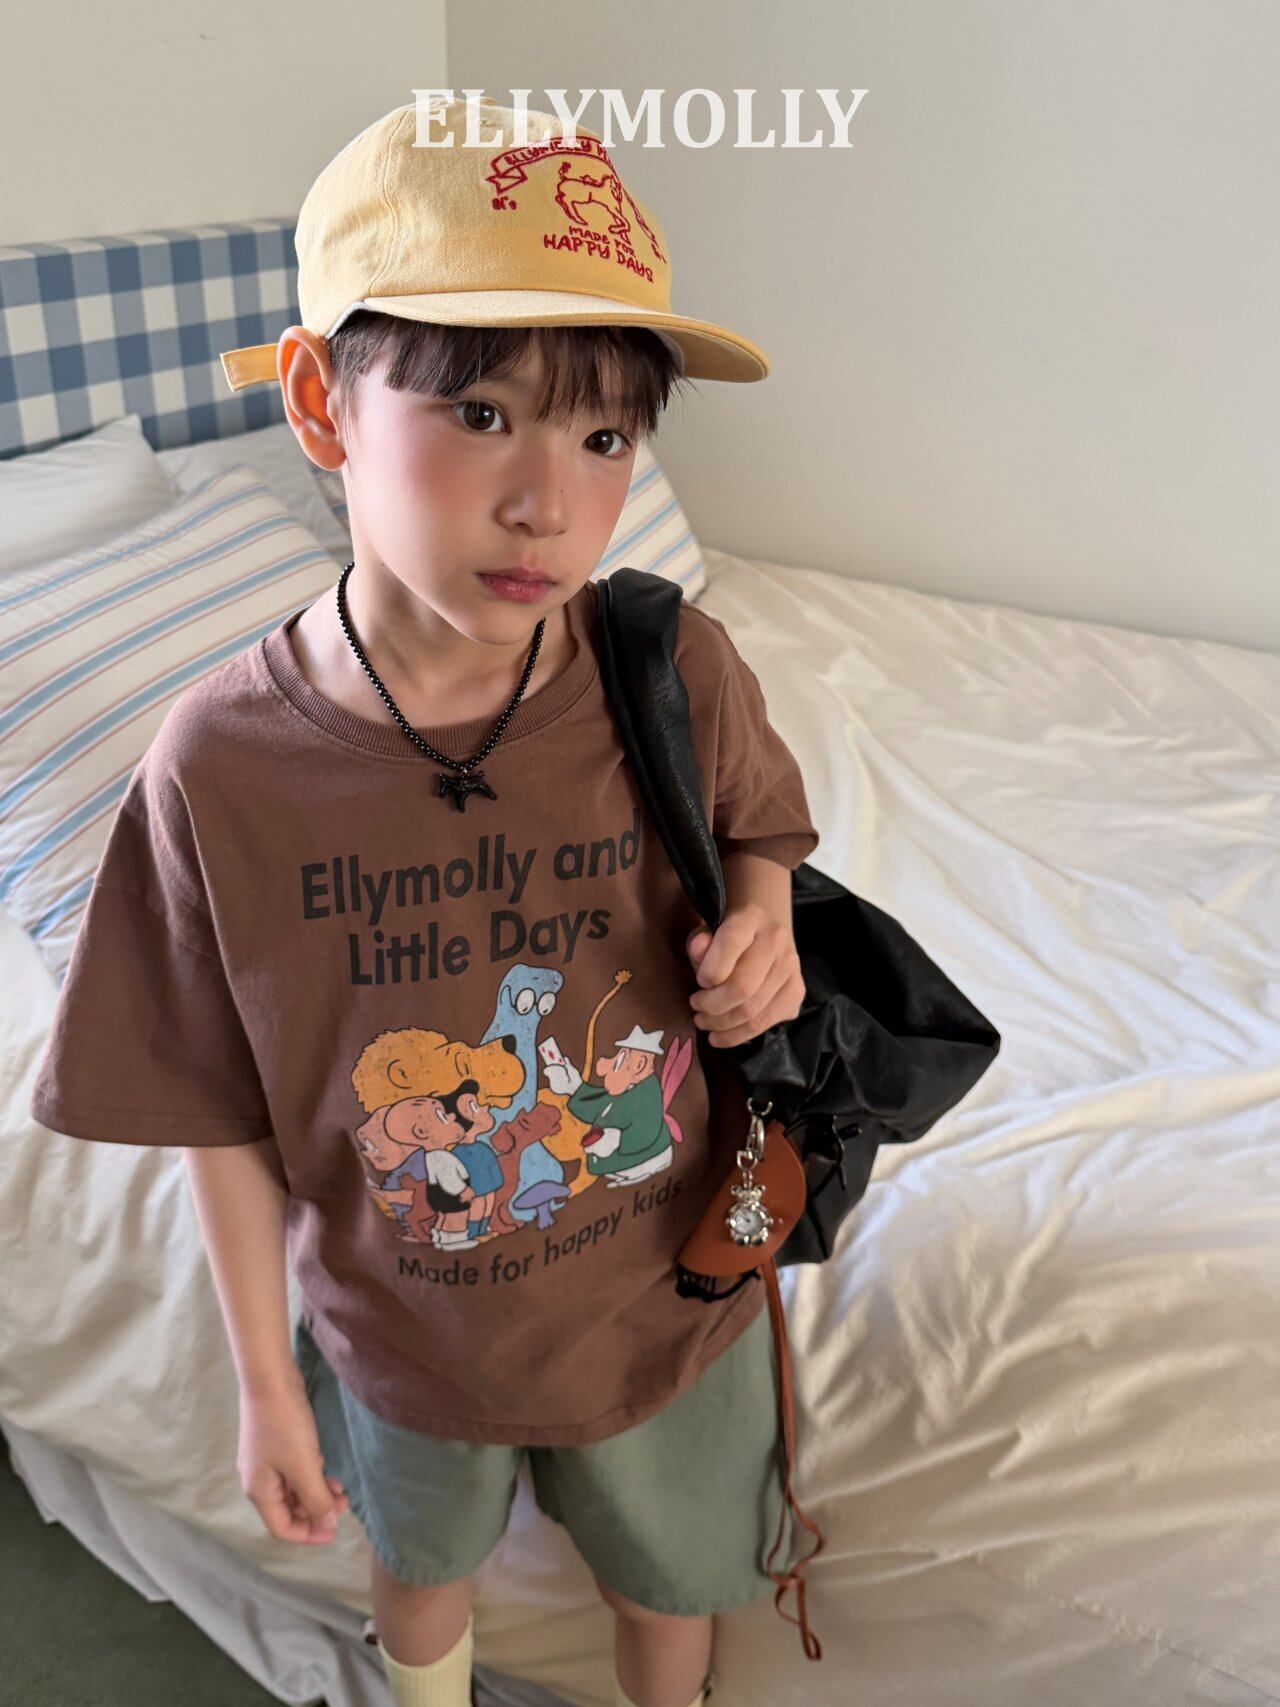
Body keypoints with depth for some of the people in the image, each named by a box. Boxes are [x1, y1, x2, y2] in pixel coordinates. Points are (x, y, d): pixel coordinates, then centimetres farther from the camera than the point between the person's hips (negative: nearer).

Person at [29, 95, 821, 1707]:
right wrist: (265, 1381, -2)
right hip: (401, 1332, 1)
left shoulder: (675, 674, -23)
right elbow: (224, 1118, -12)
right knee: (419, 1567, 33)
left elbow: (756, 823, 1)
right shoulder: (220, 766, -25)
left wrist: (763, 924, -23)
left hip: (668, 1300, 0)